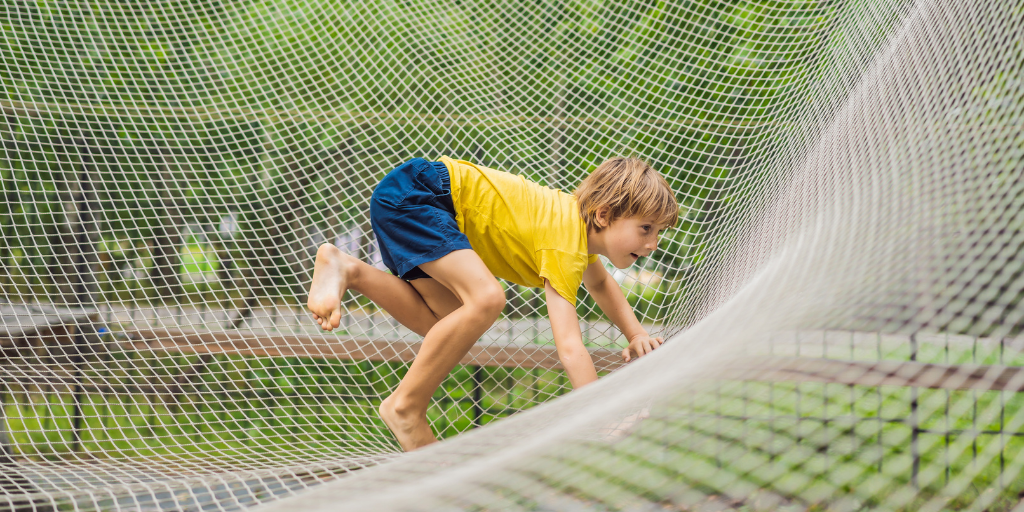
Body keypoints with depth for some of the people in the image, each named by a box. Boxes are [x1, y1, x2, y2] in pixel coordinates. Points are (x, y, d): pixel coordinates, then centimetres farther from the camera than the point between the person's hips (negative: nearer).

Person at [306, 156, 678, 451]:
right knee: (486, 298, -26)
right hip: (409, 195, -10)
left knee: (450, 324, 8)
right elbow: (570, 350, -31)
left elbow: (599, 282, 31)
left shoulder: (581, 222, 8)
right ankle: (405, 406, -13)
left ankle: (345, 269, 7)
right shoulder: (566, 249, -22)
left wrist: (635, 334, 16)